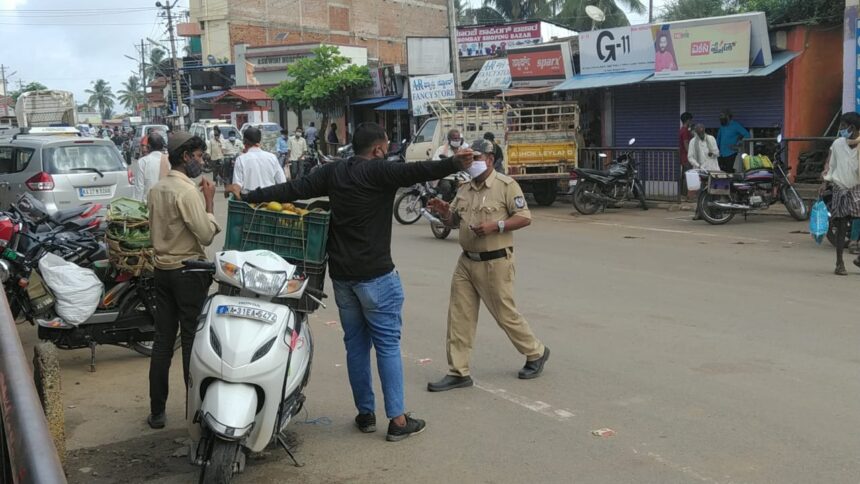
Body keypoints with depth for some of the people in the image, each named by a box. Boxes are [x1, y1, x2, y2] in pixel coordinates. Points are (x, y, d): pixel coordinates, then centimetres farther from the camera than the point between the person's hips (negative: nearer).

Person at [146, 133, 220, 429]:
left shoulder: (156, 190, 10)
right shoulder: (187, 191, -16)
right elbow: (207, 235, -19)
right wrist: (210, 201, -10)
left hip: (162, 269, 8)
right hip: (188, 271, -8)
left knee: (163, 340, 9)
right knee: (192, 340, -1)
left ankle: (157, 411, 13)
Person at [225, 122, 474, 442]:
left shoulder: (333, 172, 6)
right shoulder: (378, 172, -10)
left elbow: (294, 189, 6)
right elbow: (414, 172, -26)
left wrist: (248, 197, 12)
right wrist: (454, 164, -34)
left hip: (341, 275, 6)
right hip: (375, 275, -6)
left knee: (356, 344, 14)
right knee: (388, 344, -1)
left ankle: (365, 413, 21)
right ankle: (397, 420, 1)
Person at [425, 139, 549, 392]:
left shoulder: (506, 185, -9)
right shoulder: (465, 189, 12)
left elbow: (524, 218, -12)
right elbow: (453, 221, 18)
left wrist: (496, 225, -24)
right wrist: (443, 210, -4)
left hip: (495, 263, -7)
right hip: (466, 261, 7)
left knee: (505, 314, 4)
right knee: (459, 316, 3)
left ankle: (536, 353, 28)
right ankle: (458, 372, 10)